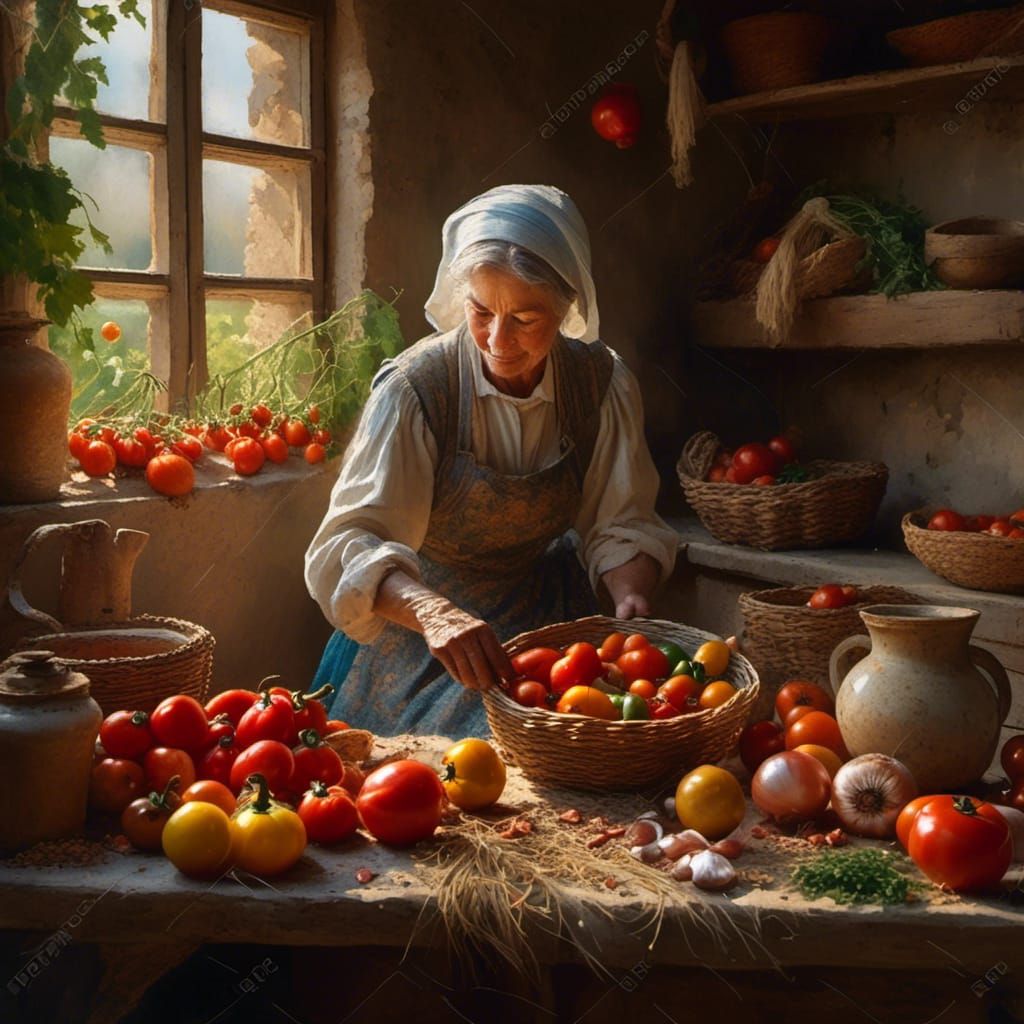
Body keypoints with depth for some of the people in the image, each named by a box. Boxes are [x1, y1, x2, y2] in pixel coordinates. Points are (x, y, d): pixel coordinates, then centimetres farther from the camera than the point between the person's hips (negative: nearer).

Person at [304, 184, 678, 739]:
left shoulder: (603, 383, -8)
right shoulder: (414, 387, -19)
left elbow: (621, 523, -1)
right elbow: (347, 543, -27)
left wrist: (631, 599, -23)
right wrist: (431, 610, -46)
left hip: (546, 622, 3)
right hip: (423, 632, -2)